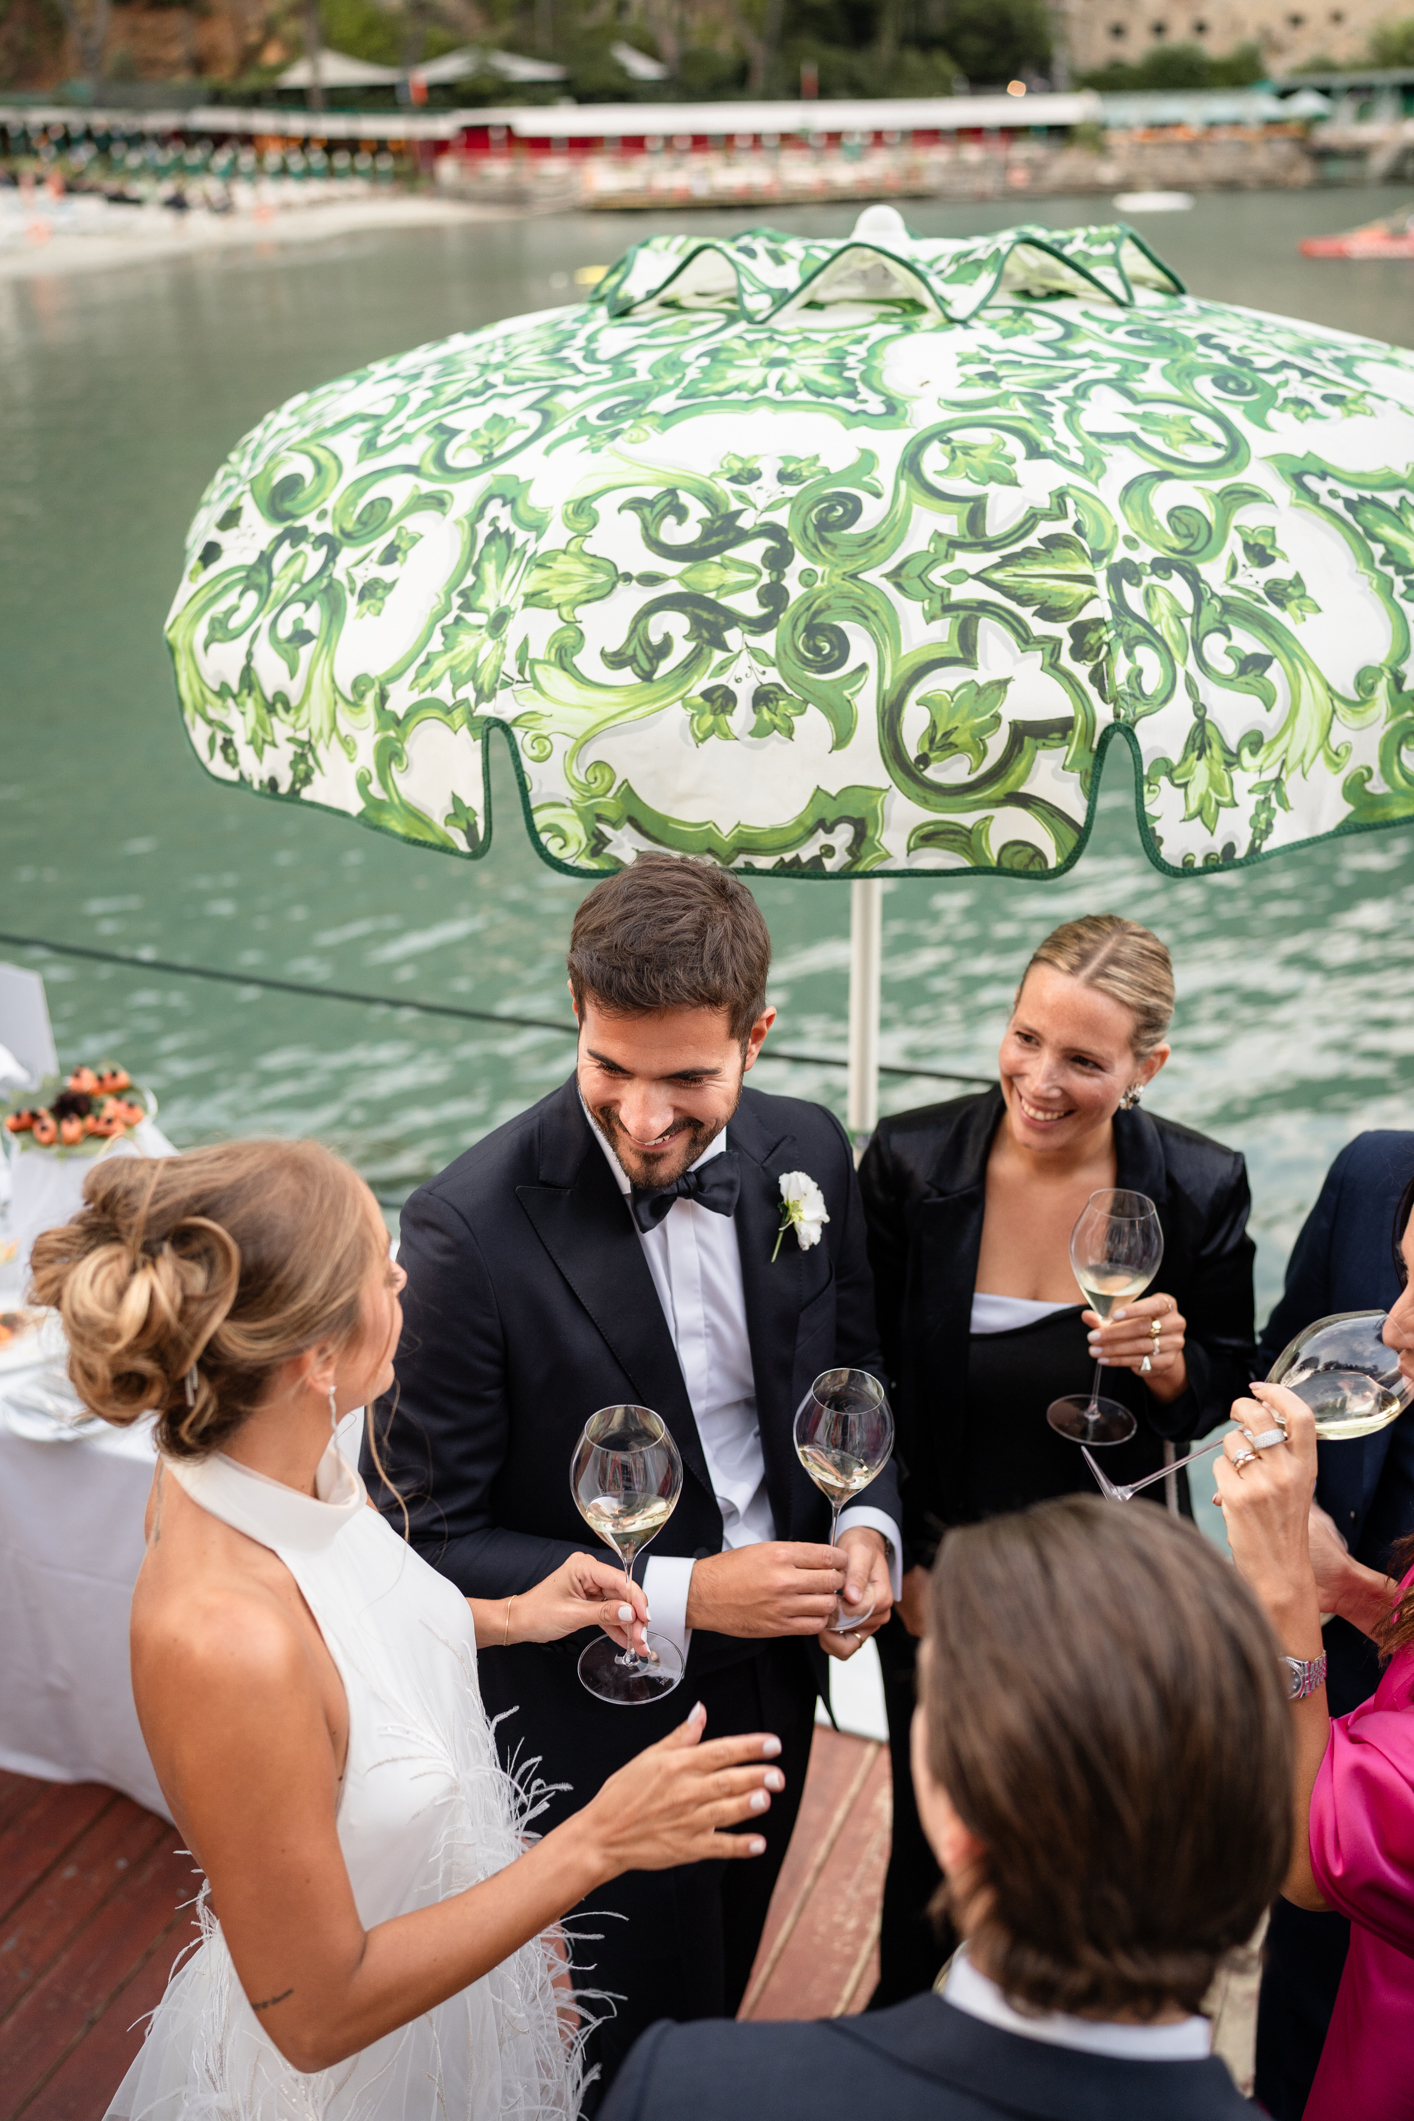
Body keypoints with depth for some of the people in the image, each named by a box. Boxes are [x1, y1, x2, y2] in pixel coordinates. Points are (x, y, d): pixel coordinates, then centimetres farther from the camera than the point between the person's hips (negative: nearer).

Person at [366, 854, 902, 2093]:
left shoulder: (806, 1154, -12)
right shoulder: (471, 1231, -29)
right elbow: (430, 1537, -22)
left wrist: (867, 1523, -14)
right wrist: (682, 1597, -26)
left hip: (776, 1679, 5)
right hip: (599, 1722, -5)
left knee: (718, 1989, 32)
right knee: (633, 2047, 21)